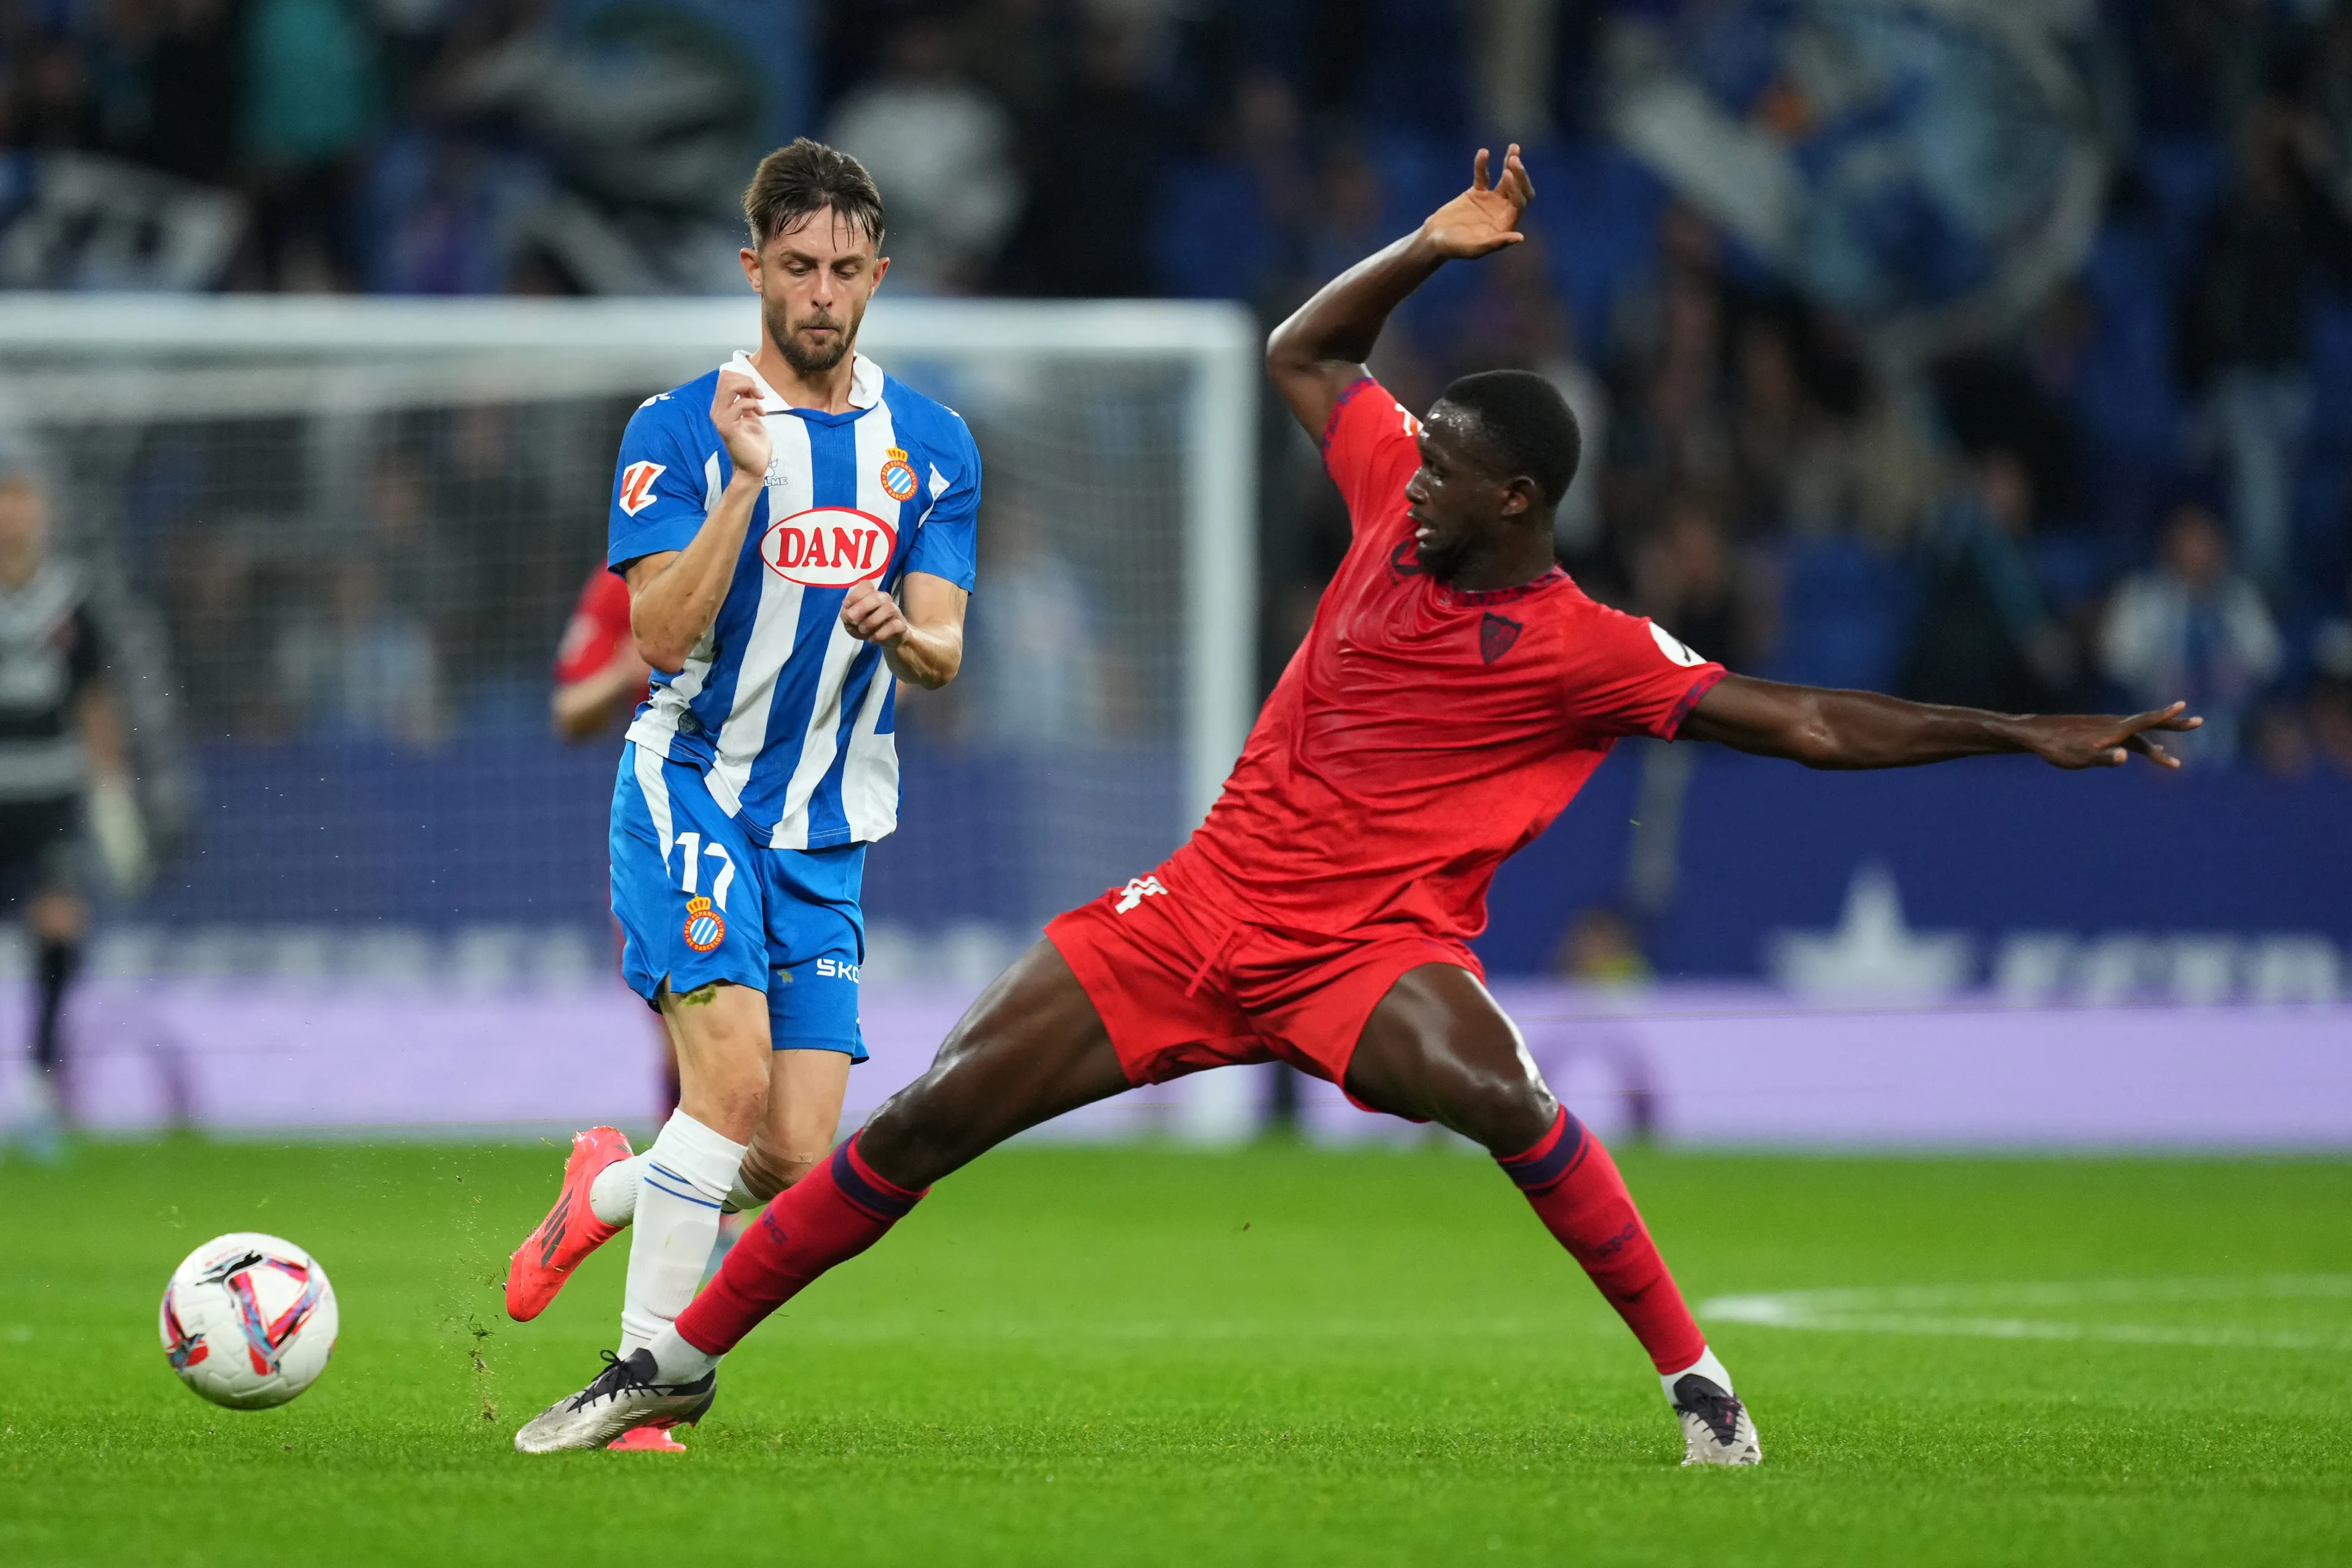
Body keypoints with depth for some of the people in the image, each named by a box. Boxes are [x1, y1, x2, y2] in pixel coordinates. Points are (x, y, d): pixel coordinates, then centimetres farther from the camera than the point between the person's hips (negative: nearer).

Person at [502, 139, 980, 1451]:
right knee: (733, 1063, -25)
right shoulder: (679, 431, -4)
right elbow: (660, 634, -15)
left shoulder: (932, 445, 7)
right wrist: (747, 480, -24)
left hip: (830, 834, 4)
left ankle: (607, 1193, 26)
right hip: (691, 792, -4)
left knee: (798, 1161, -4)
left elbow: (944, 655, 3)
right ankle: (641, 1375, -16)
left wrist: (901, 635, -20)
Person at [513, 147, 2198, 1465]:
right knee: (927, 1117, -4)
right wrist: (1432, 249, 9)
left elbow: (1807, 722, -12)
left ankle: (1697, 1381, -22)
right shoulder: (1400, 503, 3)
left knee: (1501, 1093, -37)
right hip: (1205, 907, 4)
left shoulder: (1589, 653, -10)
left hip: (1375, 946, -4)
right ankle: (680, 1362, 8)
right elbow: (1301, 356, 21)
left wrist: (2024, 733, -18)